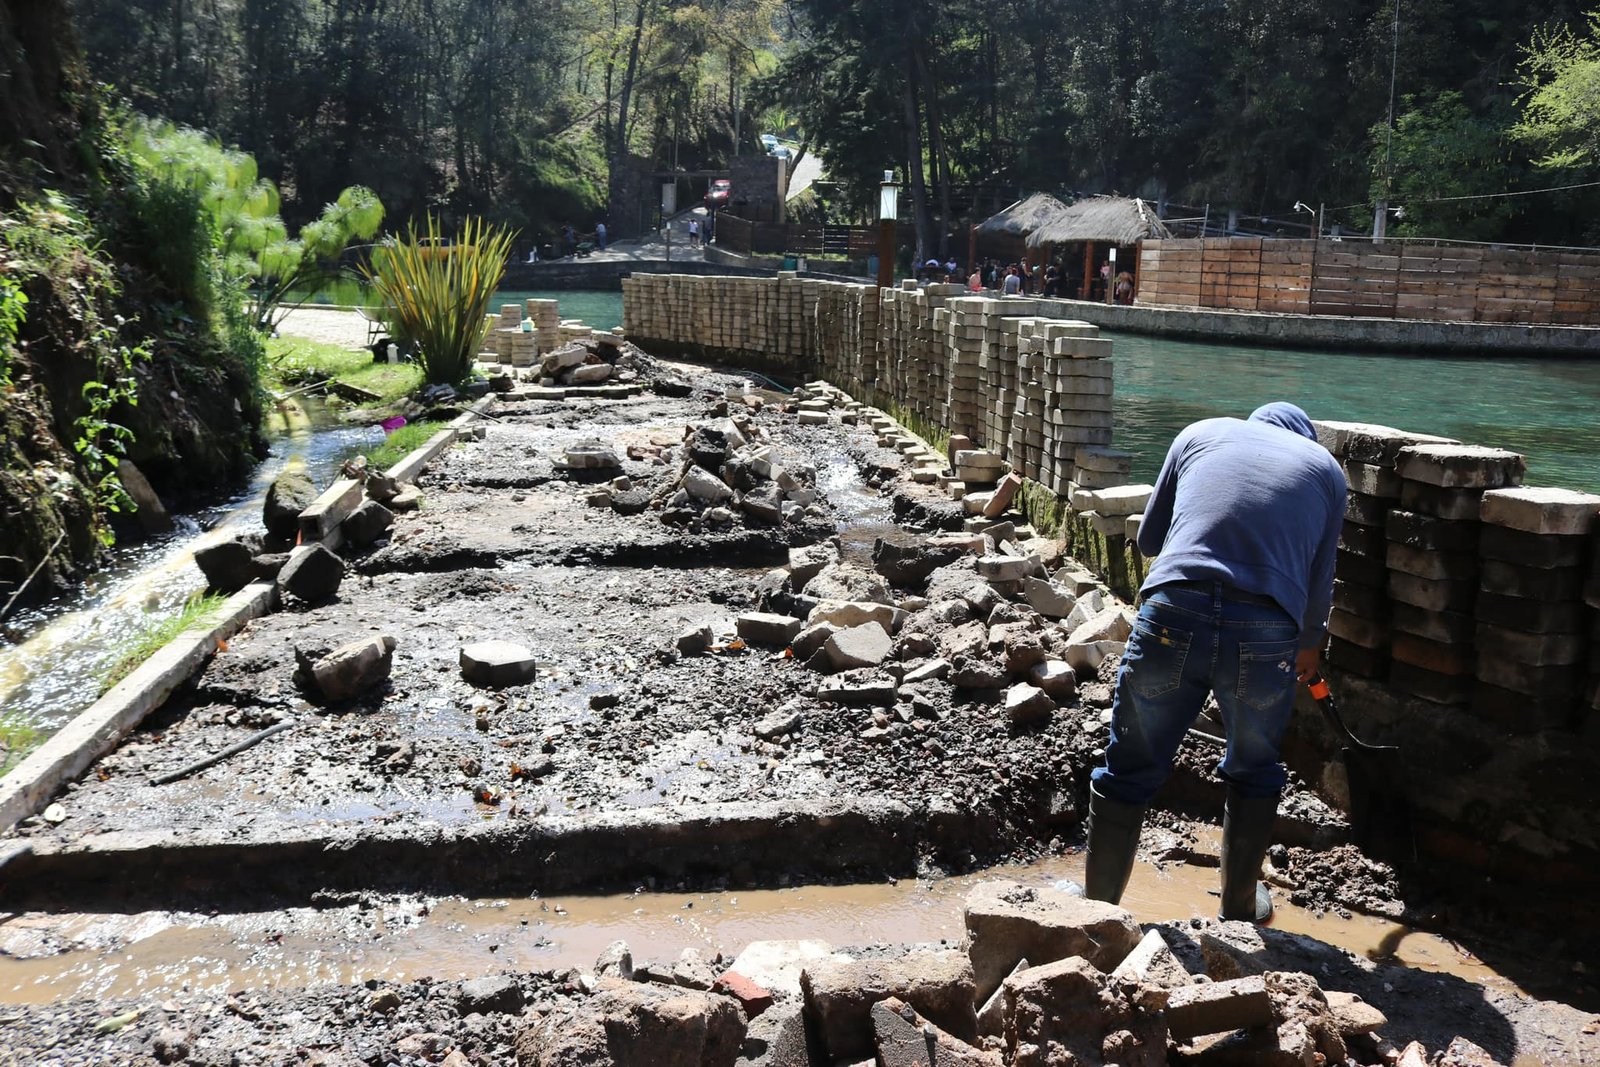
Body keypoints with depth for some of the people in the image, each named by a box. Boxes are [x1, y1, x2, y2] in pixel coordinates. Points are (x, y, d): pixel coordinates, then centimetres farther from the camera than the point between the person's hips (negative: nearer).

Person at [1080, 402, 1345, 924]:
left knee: (1128, 772, 15)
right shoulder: (1326, 467, 23)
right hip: (1265, 634, 1)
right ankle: (1240, 906, 41)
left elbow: (1148, 538, 24)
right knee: (1254, 773, 27)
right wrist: (1310, 645, 46)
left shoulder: (1202, 432, 21)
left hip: (1173, 615, -1)